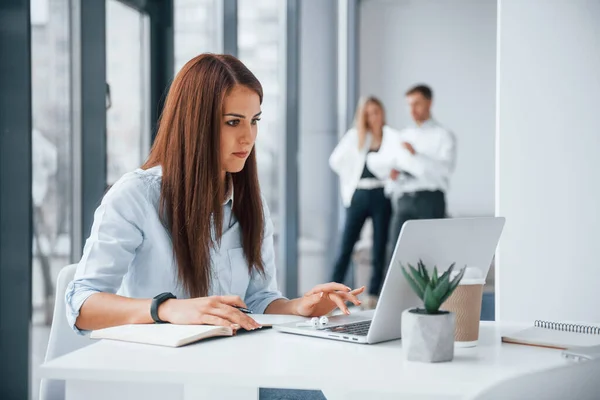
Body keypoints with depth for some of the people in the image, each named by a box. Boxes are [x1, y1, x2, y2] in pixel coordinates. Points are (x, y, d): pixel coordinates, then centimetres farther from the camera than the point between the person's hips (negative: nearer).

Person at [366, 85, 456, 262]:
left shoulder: (443, 135, 5)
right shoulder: (403, 136, 21)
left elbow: (445, 168, -11)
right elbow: (374, 160, 22)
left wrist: (416, 155, -18)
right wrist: (388, 170, 1)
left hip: (429, 199, -4)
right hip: (402, 199, 4)